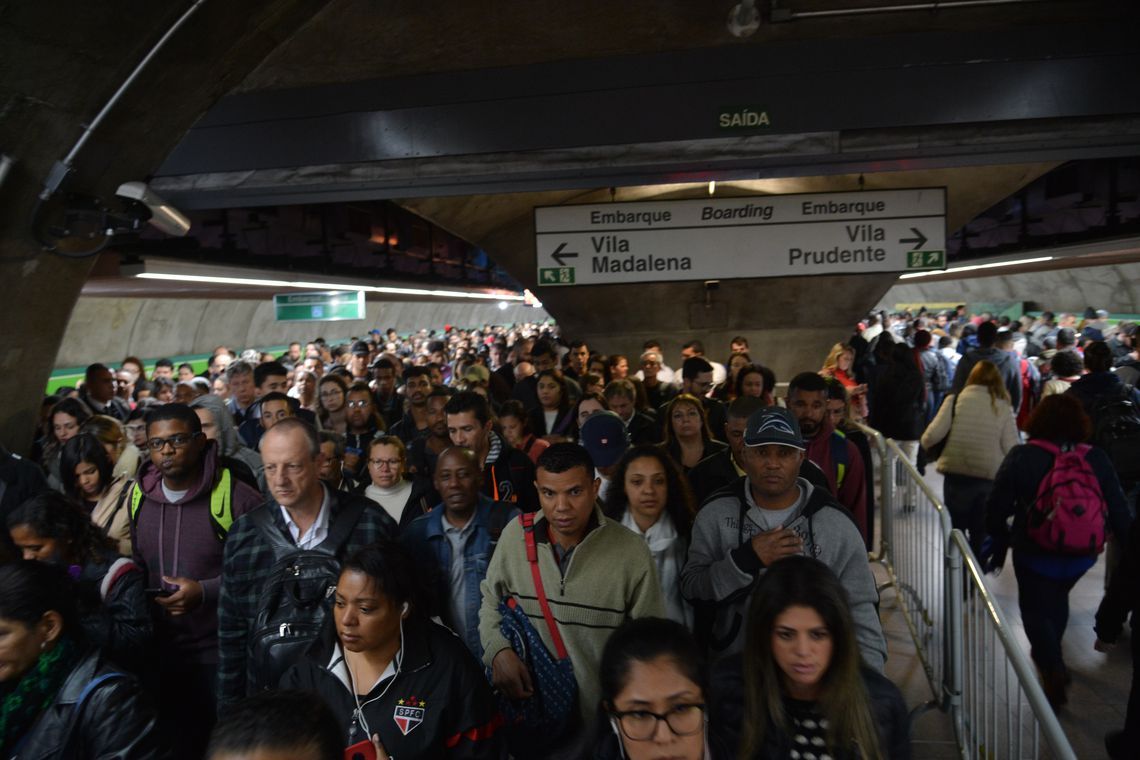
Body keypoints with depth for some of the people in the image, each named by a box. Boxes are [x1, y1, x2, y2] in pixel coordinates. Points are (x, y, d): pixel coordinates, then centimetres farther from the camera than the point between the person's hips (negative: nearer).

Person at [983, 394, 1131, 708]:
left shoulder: (1021, 456, -16)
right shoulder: (1098, 459, -8)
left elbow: (997, 506, -12)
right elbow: (1118, 513, -4)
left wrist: (999, 540, 5)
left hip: (1034, 552, -4)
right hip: (1082, 554, 4)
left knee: (1035, 608, 15)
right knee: (1058, 599, 29)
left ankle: (1052, 668, -3)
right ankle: (1050, 653, 46)